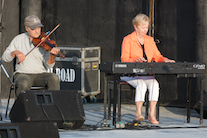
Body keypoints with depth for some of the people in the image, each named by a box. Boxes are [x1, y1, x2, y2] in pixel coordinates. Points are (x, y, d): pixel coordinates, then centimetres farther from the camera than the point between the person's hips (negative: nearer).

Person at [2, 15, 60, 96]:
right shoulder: (18, 39, 7)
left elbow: (48, 65, -5)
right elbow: (5, 58, 6)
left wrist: (52, 55, -26)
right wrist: (15, 52, -14)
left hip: (41, 74, 1)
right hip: (22, 74, -1)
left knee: (54, 78, -29)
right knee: (24, 84, -36)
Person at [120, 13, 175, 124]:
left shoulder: (150, 40, 16)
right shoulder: (128, 40, -1)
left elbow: (157, 57, 13)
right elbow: (124, 59, -7)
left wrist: (165, 60, -8)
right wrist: (136, 60, -26)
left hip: (146, 73, 4)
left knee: (154, 83, -29)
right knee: (141, 84, -35)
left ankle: (152, 115, -28)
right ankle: (138, 113, -33)